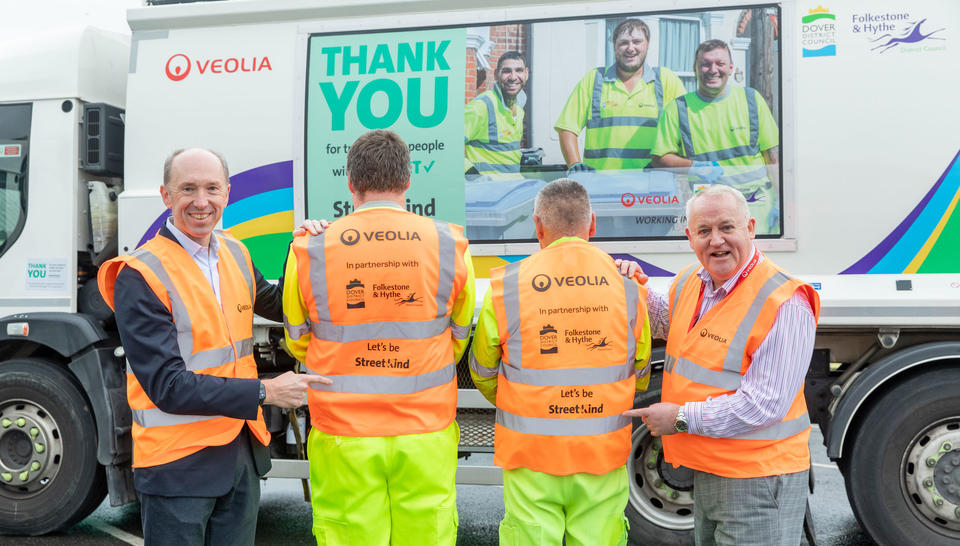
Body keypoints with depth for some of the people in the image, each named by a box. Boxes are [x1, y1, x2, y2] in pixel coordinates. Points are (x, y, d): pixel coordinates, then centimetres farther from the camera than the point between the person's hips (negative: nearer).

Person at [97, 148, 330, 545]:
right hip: (178, 461, -6)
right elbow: (167, 385, -20)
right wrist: (263, 393, -20)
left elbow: (277, 306, 24)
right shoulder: (139, 276, -15)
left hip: (242, 451, 6)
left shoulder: (235, 253, 6)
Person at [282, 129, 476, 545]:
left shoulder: (310, 250, -7)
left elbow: (298, 343, 6)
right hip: (426, 434, 1)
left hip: (342, 437, 0)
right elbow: (459, 338, 7)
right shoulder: (450, 245, -5)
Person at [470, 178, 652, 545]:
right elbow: (639, 377, 9)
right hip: (605, 454, 2)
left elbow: (483, 374, 3)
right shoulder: (627, 286, -2)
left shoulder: (506, 287, -8)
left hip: (531, 456, -2)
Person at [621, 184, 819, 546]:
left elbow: (763, 405, -25)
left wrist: (682, 418, -19)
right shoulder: (691, 281, 3)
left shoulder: (784, 303, -22)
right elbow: (666, 320, 27)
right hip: (707, 469, 8)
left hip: (757, 478, -8)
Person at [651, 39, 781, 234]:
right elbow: (659, 159, 3)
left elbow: (772, 153, 9)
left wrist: (778, 201, 3)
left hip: (756, 203, 1)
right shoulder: (677, 109, 4)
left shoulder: (751, 99, 8)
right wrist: (693, 166, -14)